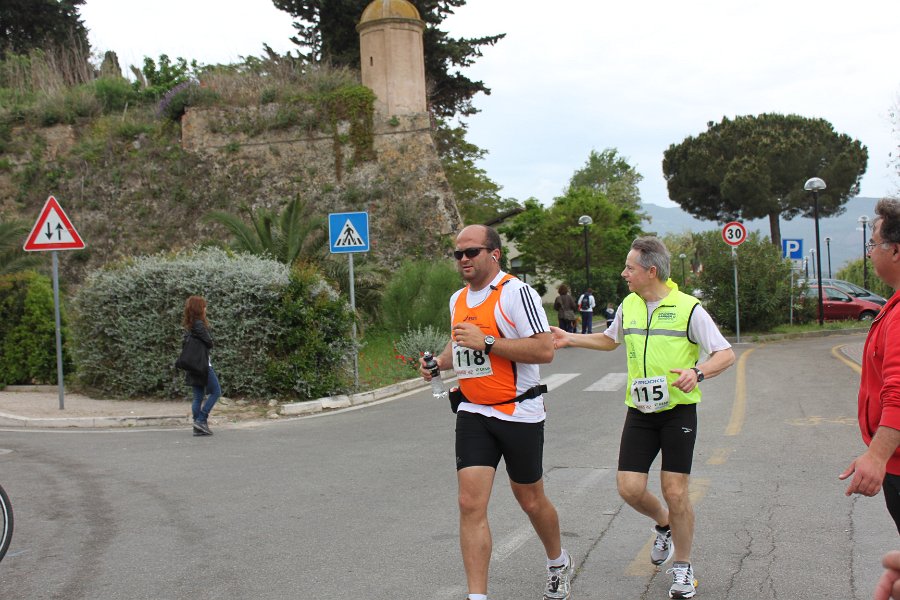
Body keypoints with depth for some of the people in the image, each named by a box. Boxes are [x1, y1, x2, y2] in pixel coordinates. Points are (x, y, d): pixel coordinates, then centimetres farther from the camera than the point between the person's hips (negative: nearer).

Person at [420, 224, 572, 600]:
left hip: (519, 413, -5)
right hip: (473, 414, 5)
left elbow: (544, 350, -21)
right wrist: (439, 362, 6)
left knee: (530, 500, 11)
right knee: (471, 504, -7)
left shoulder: (516, 292, -13)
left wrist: (486, 342, -24)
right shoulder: (458, 300, 10)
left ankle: (559, 564, 40)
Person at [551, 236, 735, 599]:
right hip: (640, 412, 5)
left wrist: (698, 372, -29)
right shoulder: (628, 306, 8)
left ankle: (683, 568, 17)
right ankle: (664, 524, 30)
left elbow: (726, 354, -10)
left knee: (675, 493, -4)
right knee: (629, 488, -4)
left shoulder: (688, 308, -10)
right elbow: (610, 340, 28)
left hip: (678, 411, -4)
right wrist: (570, 339, 20)